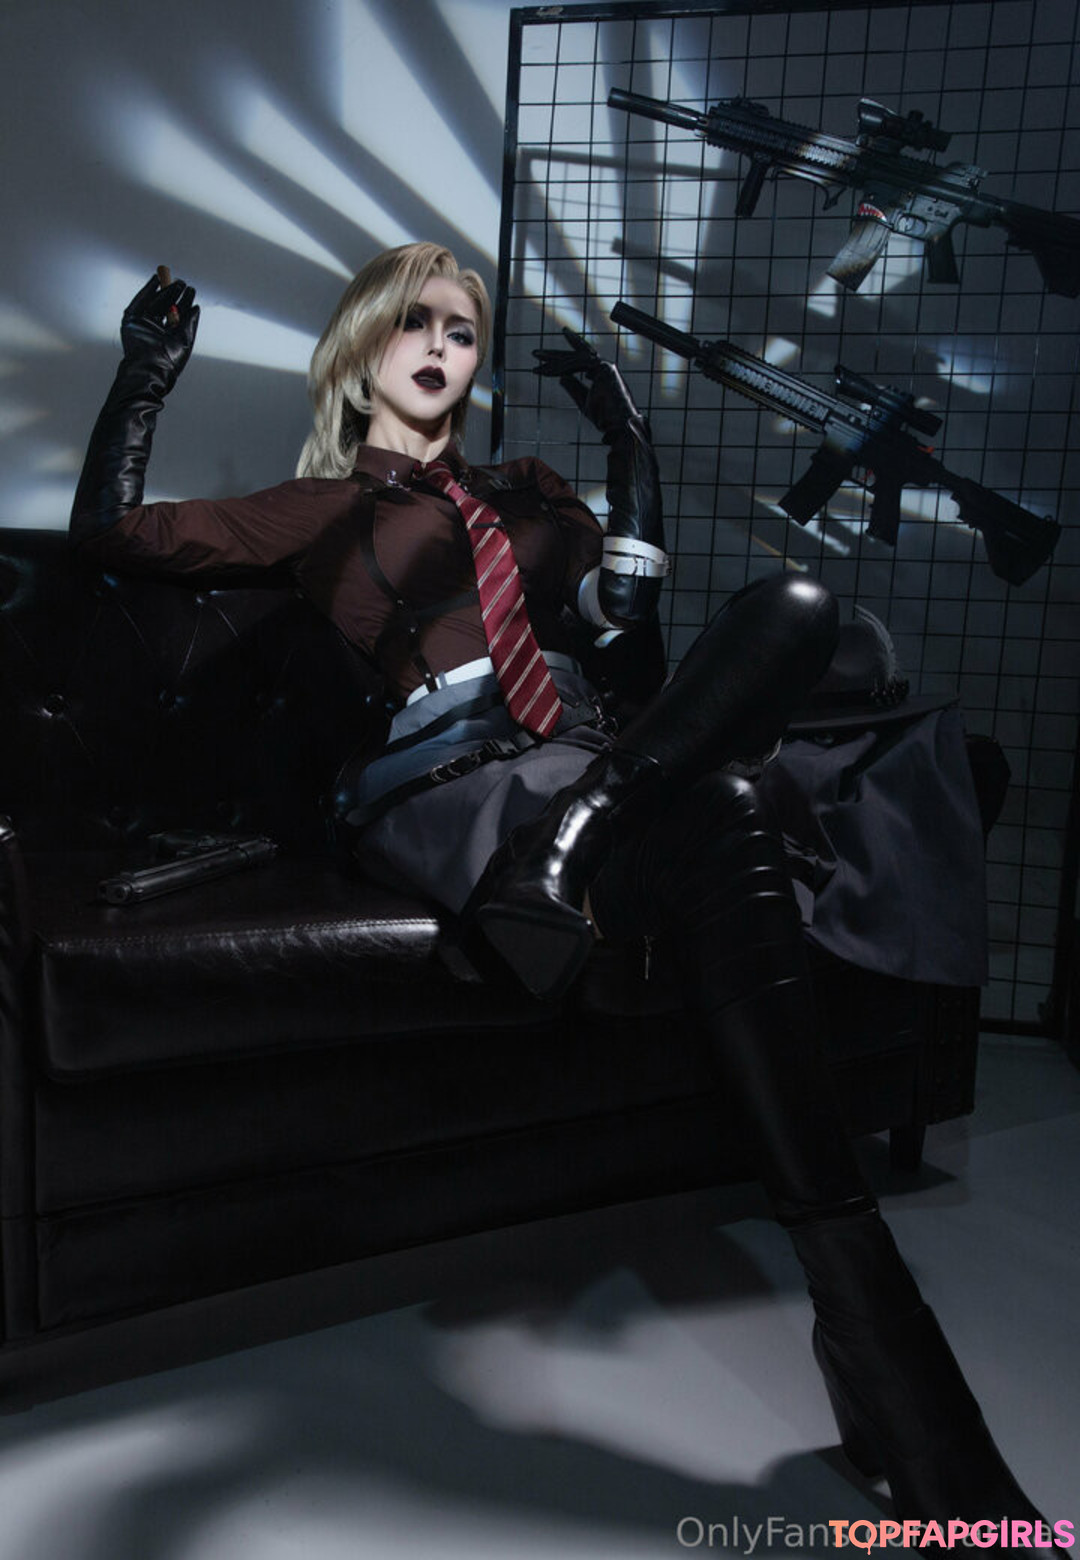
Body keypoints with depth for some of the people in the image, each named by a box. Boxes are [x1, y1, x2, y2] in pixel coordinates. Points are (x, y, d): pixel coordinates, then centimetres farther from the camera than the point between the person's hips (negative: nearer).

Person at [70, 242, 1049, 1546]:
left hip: (579, 758, 4)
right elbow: (108, 533, 23)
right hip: (448, 790, -4)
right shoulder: (323, 506, 24)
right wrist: (146, 379, 17)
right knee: (721, 827, -35)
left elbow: (624, 599, 20)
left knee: (794, 604, -27)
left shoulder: (524, 491, 35)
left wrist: (627, 435, 21)